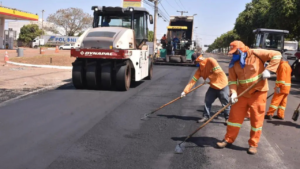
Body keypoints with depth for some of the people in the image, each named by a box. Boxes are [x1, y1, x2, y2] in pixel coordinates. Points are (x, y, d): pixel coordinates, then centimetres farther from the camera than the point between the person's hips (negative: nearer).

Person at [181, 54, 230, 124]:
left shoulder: (210, 61, -22)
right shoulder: (199, 69, -4)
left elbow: (218, 72, -27)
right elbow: (193, 80, -9)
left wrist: (209, 78, -19)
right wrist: (185, 91, -16)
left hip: (222, 85, -6)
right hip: (213, 87, 6)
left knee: (225, 103, 1)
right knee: (207, 101, 5)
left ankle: (227, 118, 19)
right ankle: (206, 116, 21)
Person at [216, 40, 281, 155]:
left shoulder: (256, 54, -13)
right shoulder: (234, 63, -1)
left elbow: (276, 55, -12)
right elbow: (232, 80, -3)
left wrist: (268, 70, -22)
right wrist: (233, 93, -19)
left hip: (258, 92, -4)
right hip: (242, 93, 4)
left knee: (256, 119, 4)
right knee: (235, 116, 6)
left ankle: (253, 144, 17)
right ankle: (228, 139, 21)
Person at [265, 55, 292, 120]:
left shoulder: (282, 65, -10)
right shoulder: (288, 66, 20)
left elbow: (281, 77, -19)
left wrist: (278, 86, -21)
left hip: (282, 87, -10)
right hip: (287, 87, 10)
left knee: (275, 100, -9)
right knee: (283, 101, 10)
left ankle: (269, 114, -10)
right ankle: (280, 115, 13)